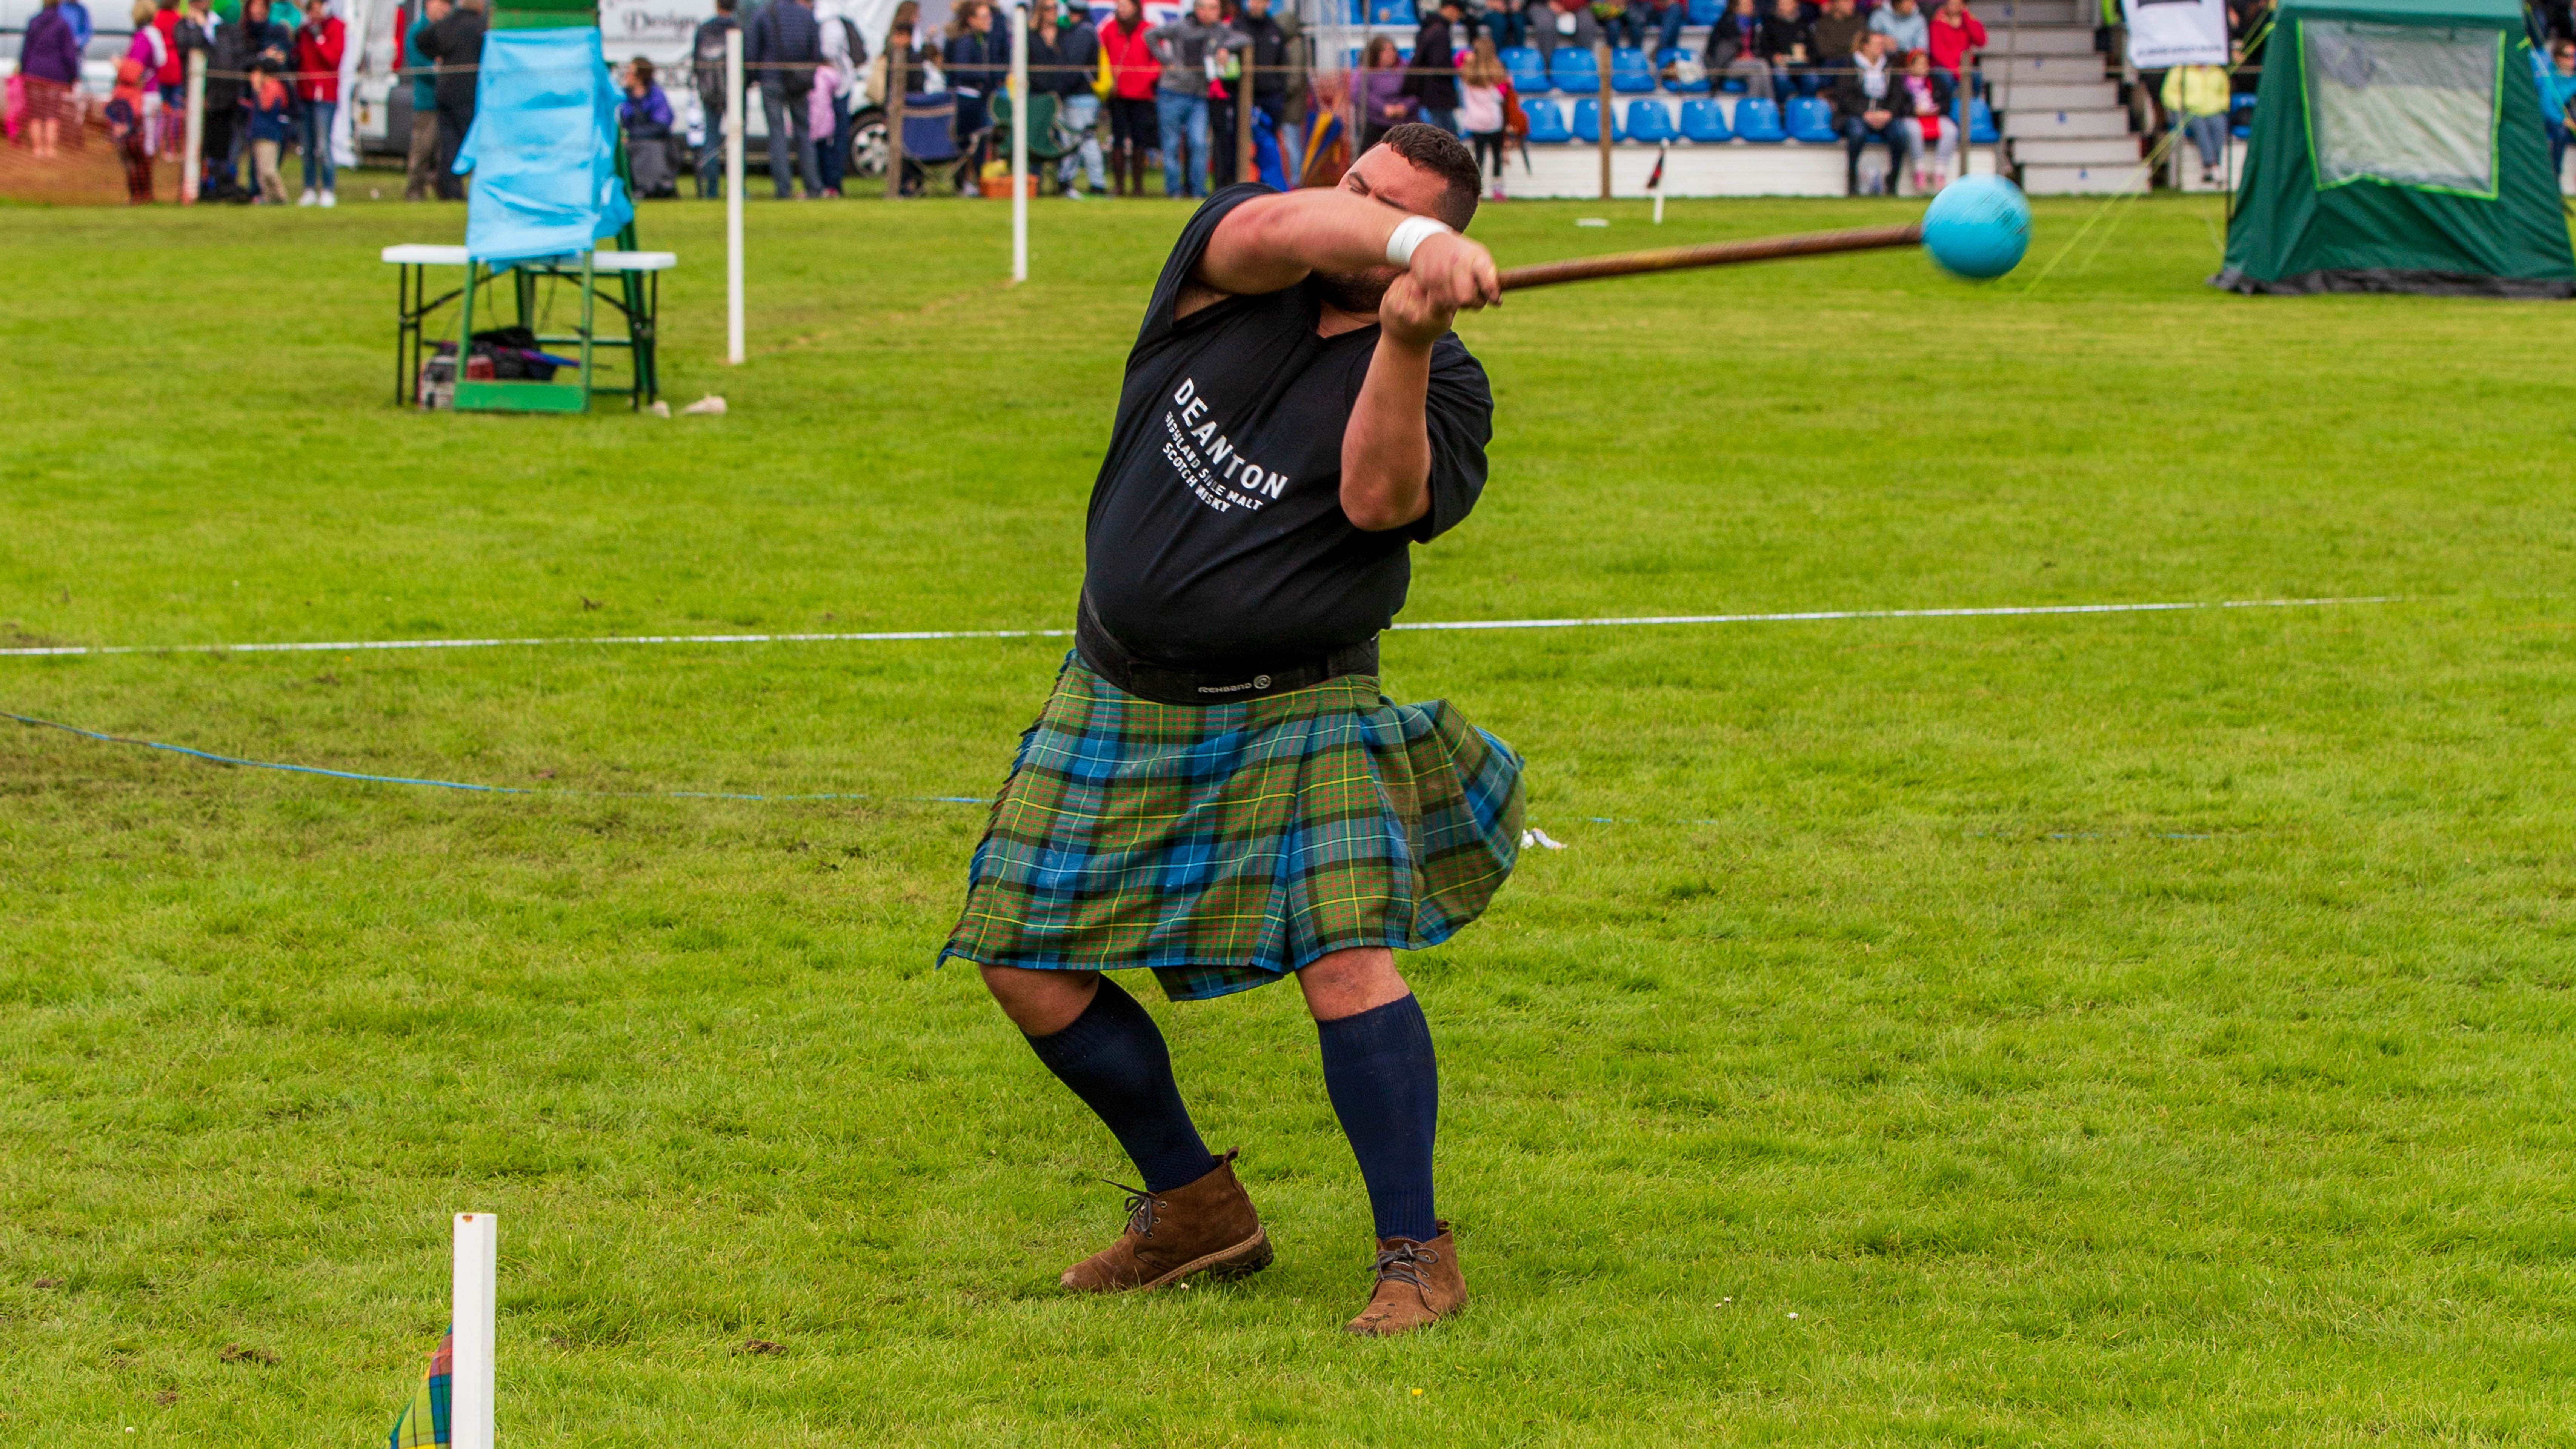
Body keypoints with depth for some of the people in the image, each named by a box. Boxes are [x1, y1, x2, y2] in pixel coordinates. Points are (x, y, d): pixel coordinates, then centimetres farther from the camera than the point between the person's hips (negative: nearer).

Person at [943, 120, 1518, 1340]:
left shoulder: (1441, 380, -8)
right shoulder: (1235, 264, 0)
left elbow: (1383, 498, -26)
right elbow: (1286, 226, -24)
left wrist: (1405, 337, -36)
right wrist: (1410, 247, -41)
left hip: (1295, 715, -4)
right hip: (1120, 705, 4)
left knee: (1348, 957, -22)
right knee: (1025, 964, 6)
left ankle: (1417, 1255, -10)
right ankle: (1195, 1208, 22)